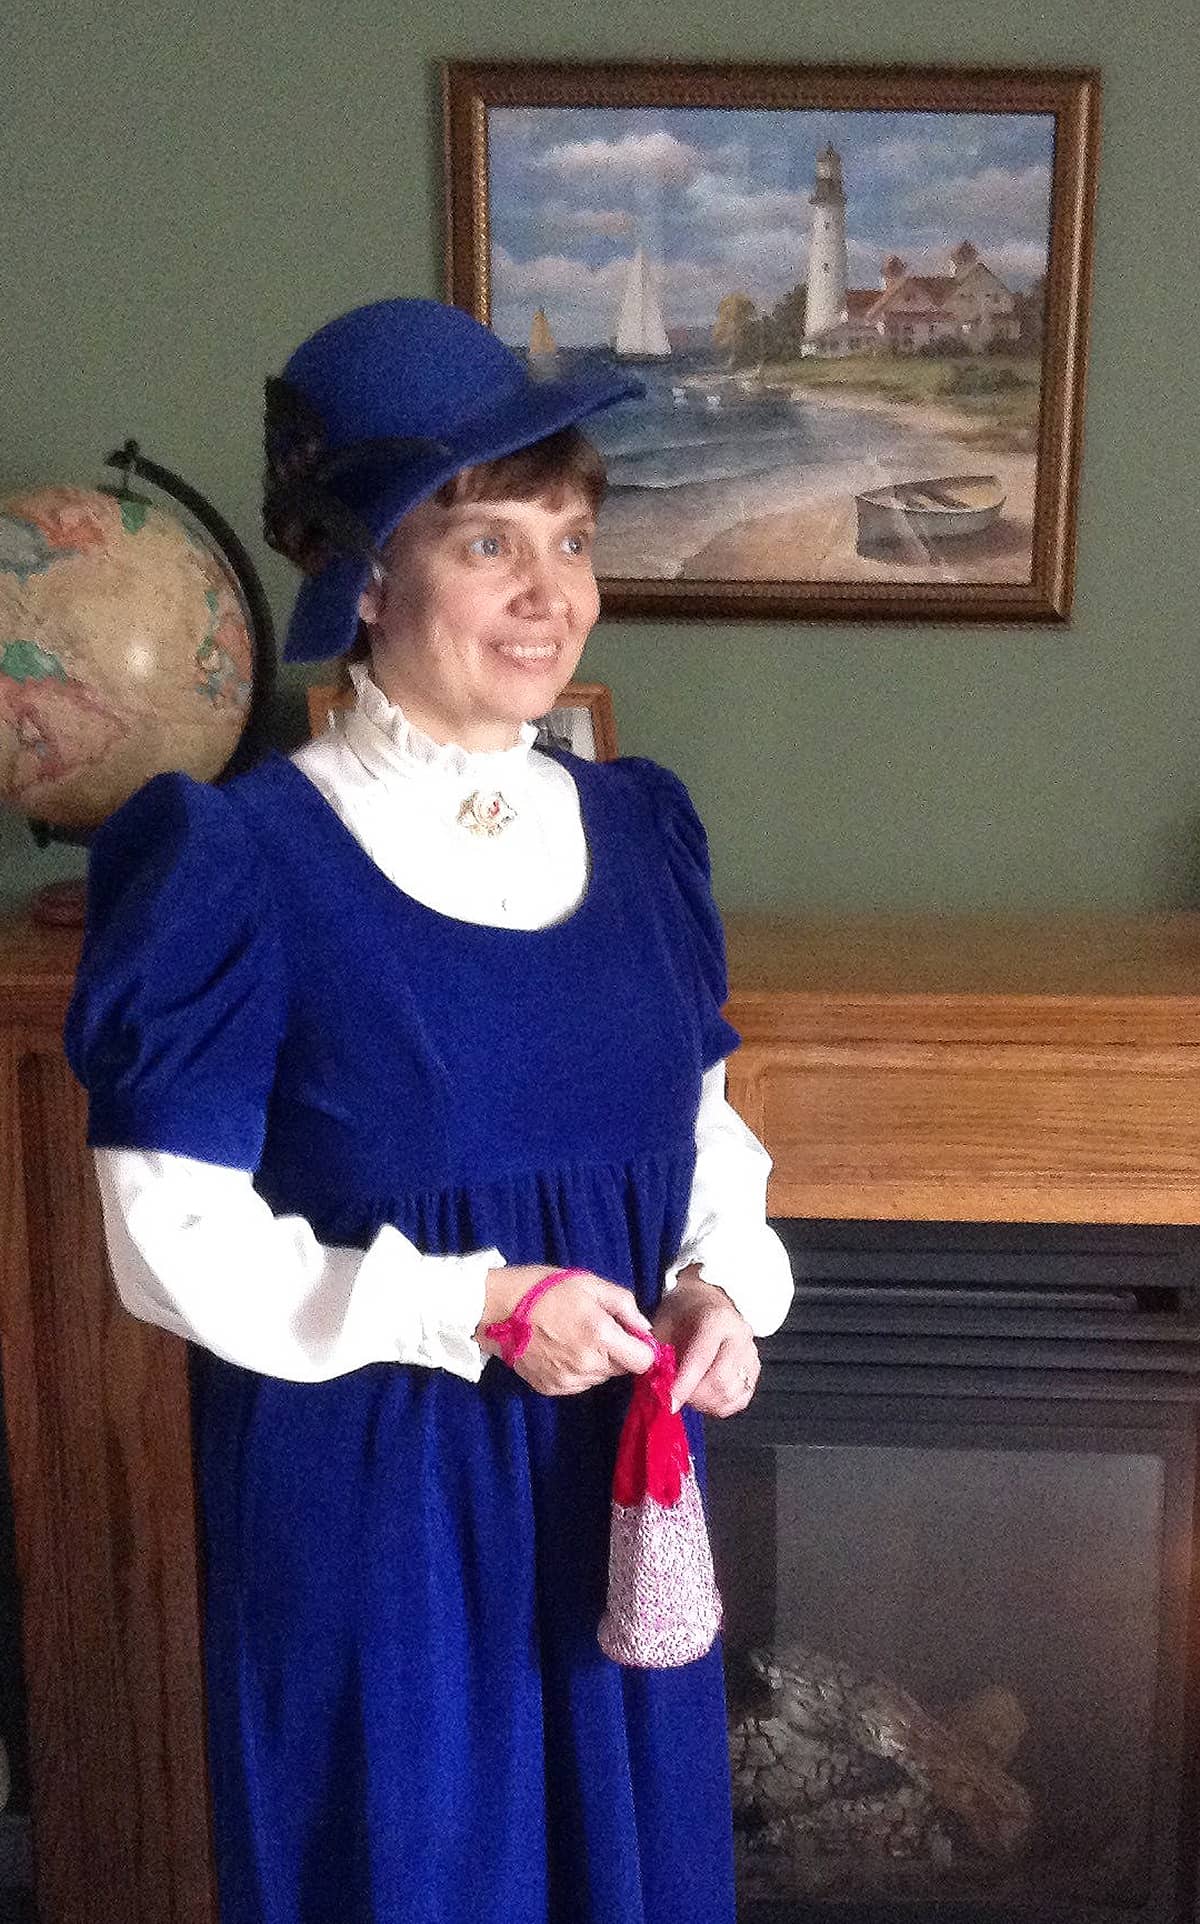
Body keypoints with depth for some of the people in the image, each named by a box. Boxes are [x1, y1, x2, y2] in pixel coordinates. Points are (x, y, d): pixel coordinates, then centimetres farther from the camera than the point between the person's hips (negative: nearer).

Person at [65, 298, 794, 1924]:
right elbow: (178, 1243, -14)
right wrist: (469, 1307, -21)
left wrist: (724, 1280, -8)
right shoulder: (242, 867, -16)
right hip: (365, 1497, -5)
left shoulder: (638, 833, 1)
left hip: (617, 1466, 5)